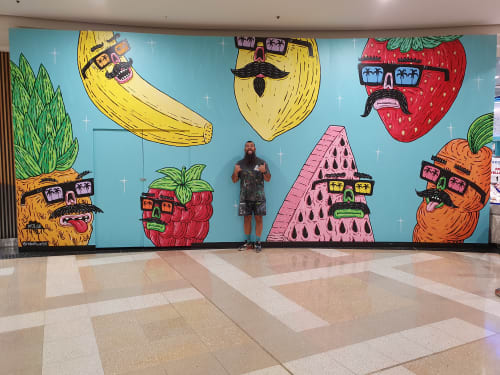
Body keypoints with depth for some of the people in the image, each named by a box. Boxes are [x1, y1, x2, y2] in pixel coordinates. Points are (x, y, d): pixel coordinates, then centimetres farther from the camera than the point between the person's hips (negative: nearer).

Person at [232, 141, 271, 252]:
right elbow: (234, 180, 8)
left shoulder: (261, 162, 2)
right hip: (245, 197, 1)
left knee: (258, 218, 0)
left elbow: (268, 179, 1)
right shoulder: (240, 163, 7)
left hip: (259, 196, -1)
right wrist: (235, 172, -13)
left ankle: (258, 242, 9)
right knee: (247, 218, 5)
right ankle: (247, 242, 16)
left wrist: (264, 172, -19)